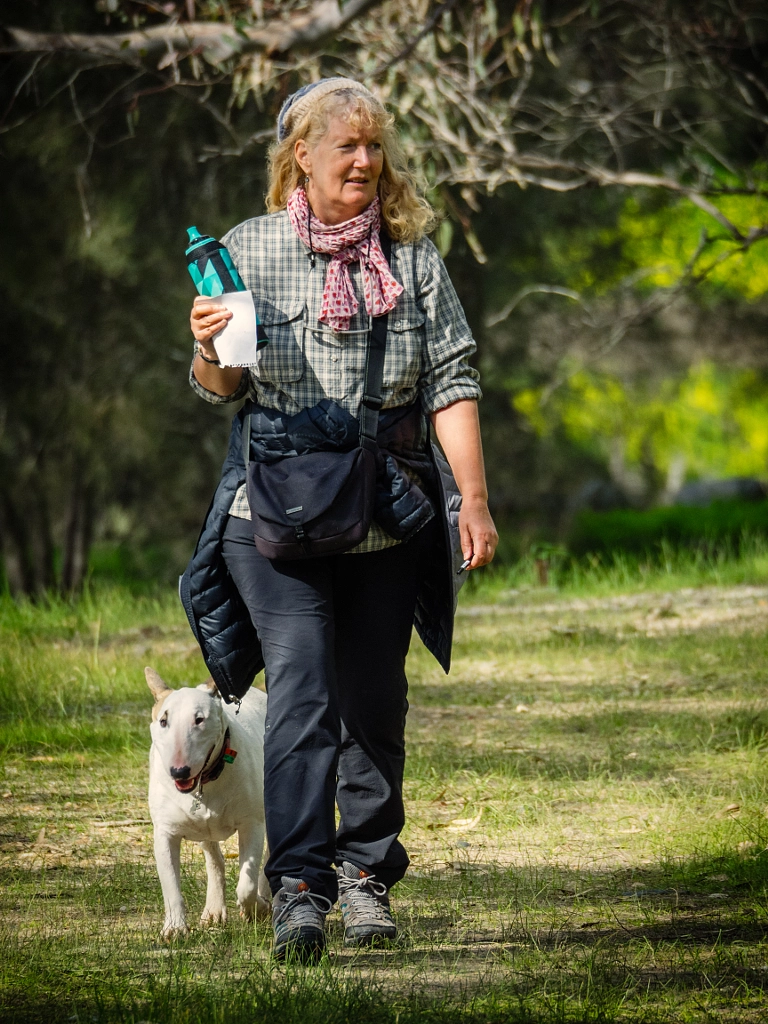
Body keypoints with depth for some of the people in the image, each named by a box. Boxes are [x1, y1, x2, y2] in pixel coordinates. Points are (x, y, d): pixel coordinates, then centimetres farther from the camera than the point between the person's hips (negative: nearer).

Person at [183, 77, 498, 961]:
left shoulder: (412, 257, 6)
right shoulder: (251, 250, 4)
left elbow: (451, 382, 5)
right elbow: (223, 387, 6)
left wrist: (474, 499, -2)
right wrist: (211, 352, -17)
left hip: (389, 518, 2)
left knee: (373, 699, 7)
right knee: (300, 690, -13)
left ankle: (366, 872, 21)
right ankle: (297, 887, -17)